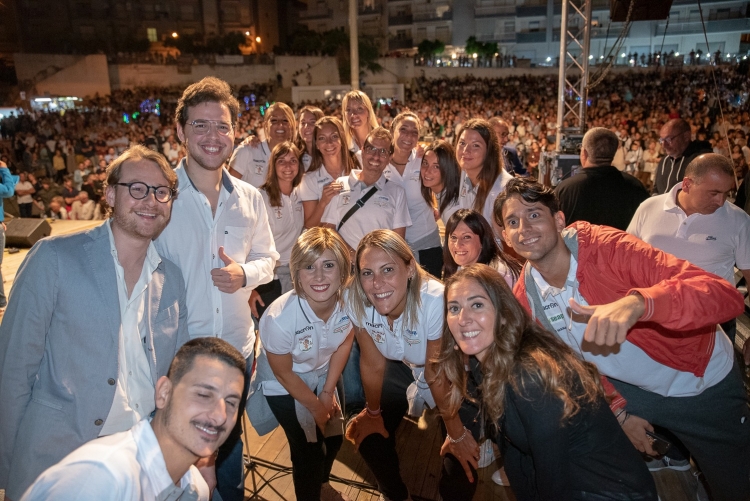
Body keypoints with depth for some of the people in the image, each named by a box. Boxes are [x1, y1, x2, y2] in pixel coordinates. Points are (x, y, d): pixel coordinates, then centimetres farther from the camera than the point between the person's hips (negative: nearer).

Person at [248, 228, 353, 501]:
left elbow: (345, 342, -6)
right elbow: (284, 373, -19)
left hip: (323, 374, 4)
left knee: (334, 436, 18)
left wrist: (328, 391, 0)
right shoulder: (280, 318, -38)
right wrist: (315, 406, -6)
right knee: (308, 450, -1)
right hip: (283, 387, -4)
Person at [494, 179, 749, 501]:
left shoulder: (606, 246, -32)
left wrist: (637, 303, -57)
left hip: (702, 382, -3)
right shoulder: (524, 296, -15)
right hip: (626, 390, 4)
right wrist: (617, 410, -2)